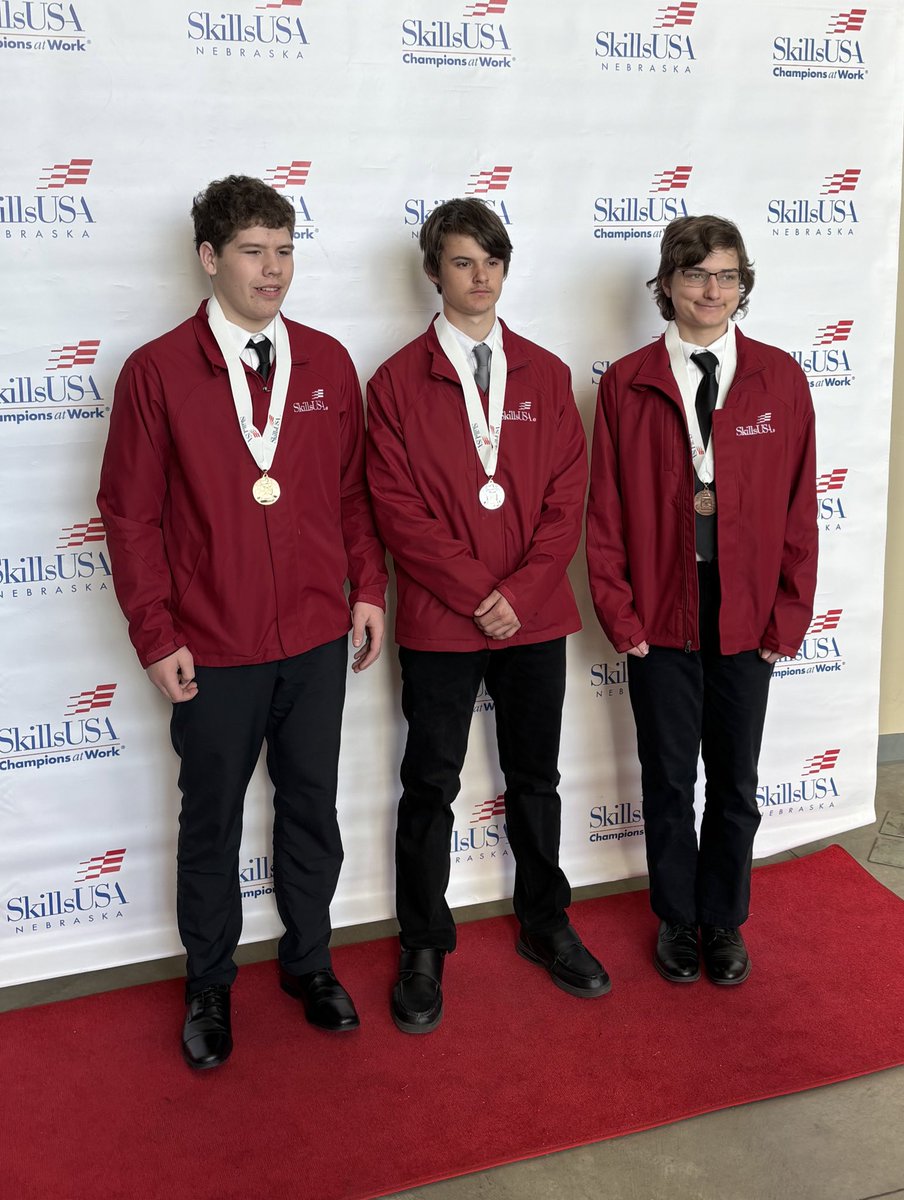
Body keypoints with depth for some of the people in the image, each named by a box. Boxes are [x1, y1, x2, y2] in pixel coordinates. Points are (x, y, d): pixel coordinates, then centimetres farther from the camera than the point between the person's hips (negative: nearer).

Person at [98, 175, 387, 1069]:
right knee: (211, 822, 13)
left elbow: (354, 487, 9)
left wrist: (368, 588, 2)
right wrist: (155, 635, -8)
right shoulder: (156, 371, -6)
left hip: (318, 636, 3)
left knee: (312, 809, 15)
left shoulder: (326, 363, 3)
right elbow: (130, 515, -5)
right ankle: (208, 984, 33)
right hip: (212, 649, -2)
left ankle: (308, 960, 37)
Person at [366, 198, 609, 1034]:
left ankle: (546, 925, 34)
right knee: (430, 788, 8)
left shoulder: (545, 375, 6)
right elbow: (399, 509, -8)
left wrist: (521, 591, -10)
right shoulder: (397, 382, -2)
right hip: (439, 622, -2)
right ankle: (423, 949, 25)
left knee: (536, 778, 16)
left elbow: (568, 496, 2)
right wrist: (477, 593, -14)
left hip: (537, 617, 3)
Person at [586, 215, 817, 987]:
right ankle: (676, 920, 32)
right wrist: (618, 611, -6)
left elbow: (799, 503, 2)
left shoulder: (780, 379, 1)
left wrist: (791, 613, -2)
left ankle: (725, 922, 34)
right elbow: (606, 509, -1)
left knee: (735, 781, 13)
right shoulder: (627, 383, -1)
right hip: (660, 614, -1)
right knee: (669, 779, 12)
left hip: (747, 616, 1)